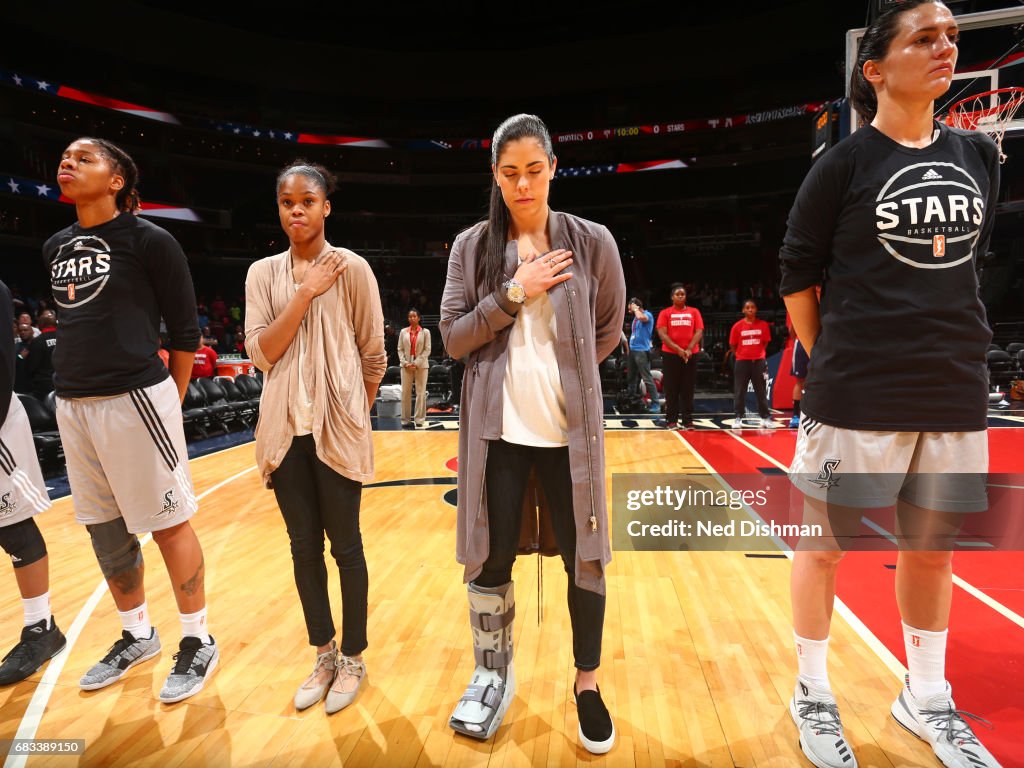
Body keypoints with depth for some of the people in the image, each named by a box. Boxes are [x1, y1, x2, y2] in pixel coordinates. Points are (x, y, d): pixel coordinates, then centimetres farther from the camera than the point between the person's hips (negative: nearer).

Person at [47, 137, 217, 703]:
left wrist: (170, 401, -1)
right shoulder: (55, 248, 13)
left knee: (168, 524, 1)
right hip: (73, 405, 8)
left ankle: (198, 642, 18)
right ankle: (137, 636, 34)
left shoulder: (149, 241, -7)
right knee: (105, 532, 15)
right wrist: (75, 385, 16)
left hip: (134, 400, -7)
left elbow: (185, 331, -5)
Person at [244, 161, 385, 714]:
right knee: (304, 547, 11)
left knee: (344, 546, 5)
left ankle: (353, 658, 24)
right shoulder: (263, 273, 7)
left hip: (337, 429, -3)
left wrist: (355, 412, 7)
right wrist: (306, 294, -10)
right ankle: (323, 655, 30)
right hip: (285, 428, 4)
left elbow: (373, 355, 1)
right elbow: (260, 352, -4)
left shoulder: (351, 268, -3)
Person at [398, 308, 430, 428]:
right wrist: (405, 363, -8)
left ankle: (420, 420, 3)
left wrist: (417, 363, -11)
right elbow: (400, 349, 6)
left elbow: (427, 350, -2)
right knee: (405, 392, 1)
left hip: (421, 365, -2)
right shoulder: (403, 332, 9)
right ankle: (406, 420, 7)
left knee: (421, 392, -1)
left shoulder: (425, 332, 3)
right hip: (406, 365, 2)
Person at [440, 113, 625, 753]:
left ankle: (588, 683, 31)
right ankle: (494, 675, 34)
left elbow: (609, 331, 11)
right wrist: (513, 292, -13)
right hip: (497, 429, 1)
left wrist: (564, 368, 9)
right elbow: (453, 338, -3)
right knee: (491, 558, 10)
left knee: (583, 556, 8)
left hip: (570, 428, 0)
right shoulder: (472, 246, 3)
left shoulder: (592, 242, 1)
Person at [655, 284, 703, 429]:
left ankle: (687, 420, 8)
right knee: (671, 389, 0)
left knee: (688, 389, 3)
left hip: (690, 355, 1)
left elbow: (699, 332, 2)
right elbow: (662, 334, -5)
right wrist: (678, 349, -15)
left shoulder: (694, 312, 10)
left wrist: (689, 349, -13)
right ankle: (671, 420, 6)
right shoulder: (665, 313, 5)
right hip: (670, 355, -1)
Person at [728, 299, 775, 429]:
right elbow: (732, 345, 4)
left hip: (759, 361, 1)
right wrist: (739, 355, 2)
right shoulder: (737, 326, -2)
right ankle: (738, 418, 9)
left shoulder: (763, 325, 0)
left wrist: (759, 354, 3)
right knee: (739, 391, 2)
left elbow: (765, 343, 8)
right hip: (742, 361, -1)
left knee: (761, 391, 6)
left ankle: (765, 417, 13)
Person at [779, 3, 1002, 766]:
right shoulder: (844, 164, -5)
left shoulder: (980, 156, 11)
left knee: (934, 548, 15)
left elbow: (970, 255, 19)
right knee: (824, 543, 5)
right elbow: (798, 274, -3)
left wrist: (951, 347, 15)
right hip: (859, 393, -5)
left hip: (955, 392, 6)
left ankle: (926, 700, 36)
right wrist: (831, 363, -1)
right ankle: (813, 695, 26)